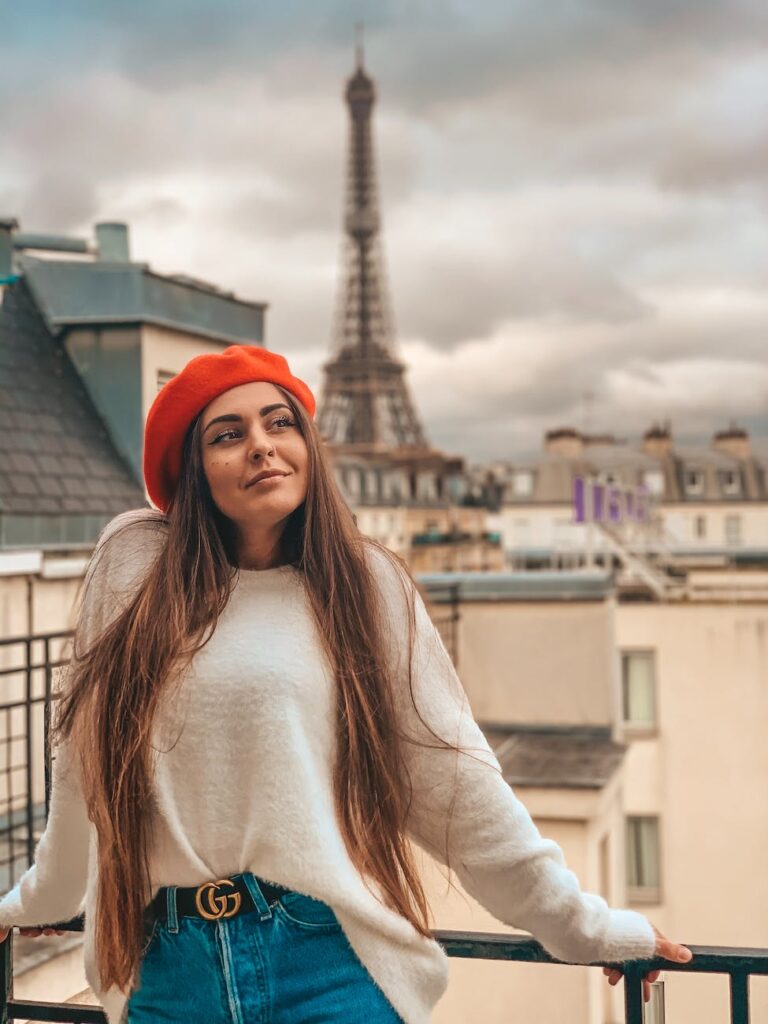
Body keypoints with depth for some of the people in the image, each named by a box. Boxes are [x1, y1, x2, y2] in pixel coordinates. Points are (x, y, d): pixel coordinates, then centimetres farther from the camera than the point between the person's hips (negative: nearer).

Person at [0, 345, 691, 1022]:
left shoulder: (362, 581, 0)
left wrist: (583, 925, 2)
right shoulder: (135, 560, 1)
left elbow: (453, 775, 1)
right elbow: (87, 766, 11)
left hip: (333, 967, -1)